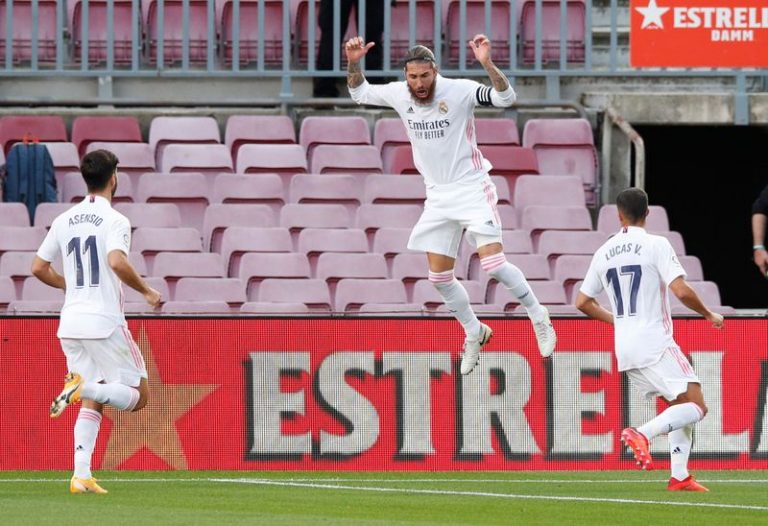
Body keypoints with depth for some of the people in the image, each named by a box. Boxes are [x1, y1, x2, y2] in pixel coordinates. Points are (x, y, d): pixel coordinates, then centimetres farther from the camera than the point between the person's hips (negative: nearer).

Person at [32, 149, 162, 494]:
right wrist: (147, 291, -11)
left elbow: (38, 268, 14)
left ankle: (81, 476, -1)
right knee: (137, 396, 3)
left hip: (71, 323, 6)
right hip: (105, 323, -6)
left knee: (93, 404, 12)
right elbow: (117, 262, -26)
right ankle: (83, 386, -22)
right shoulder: (114, 221, -9)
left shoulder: (64, 221, 10)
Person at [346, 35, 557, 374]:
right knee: (439, 278, 5)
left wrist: (487, 64, -40)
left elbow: (505, 98, -25)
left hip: (472, 189, -5)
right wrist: (354, 63, -5)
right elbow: (360, 94, 14)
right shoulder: (399, 95, -2)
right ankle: (474, 334, 27)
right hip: (438, 196, 6)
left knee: (493, 264, -18)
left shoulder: (459, 91, -16)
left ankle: (538, 317, 3)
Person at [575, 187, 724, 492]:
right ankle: (643, 434, -26)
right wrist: (709, 315, 1)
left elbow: (582, 302, 16)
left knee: (681, 406, 15)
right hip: (655, 345, -7)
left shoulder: (604, 252, 10)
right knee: (696, 407, -7)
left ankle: (679, 476, 5)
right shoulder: (656, 245, -7)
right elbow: (681, 291, -15)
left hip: (625, 349, 7)